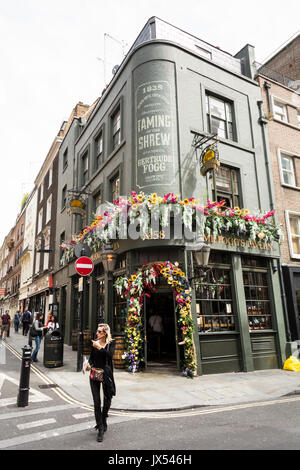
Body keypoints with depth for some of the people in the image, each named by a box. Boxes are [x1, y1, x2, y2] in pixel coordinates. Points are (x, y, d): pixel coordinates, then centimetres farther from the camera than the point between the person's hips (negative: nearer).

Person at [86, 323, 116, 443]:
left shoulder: (111, 343, -4)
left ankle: (103, 421, 38)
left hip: (106, 373, -1)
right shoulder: (95, 343, 4)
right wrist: (89, 365, -9)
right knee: (96, 402, -1)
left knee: (107, 400, 11)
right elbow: (91, 357, 10)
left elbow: (110, 355, -20)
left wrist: (99, 347, -25)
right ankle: (100, 429, 10)